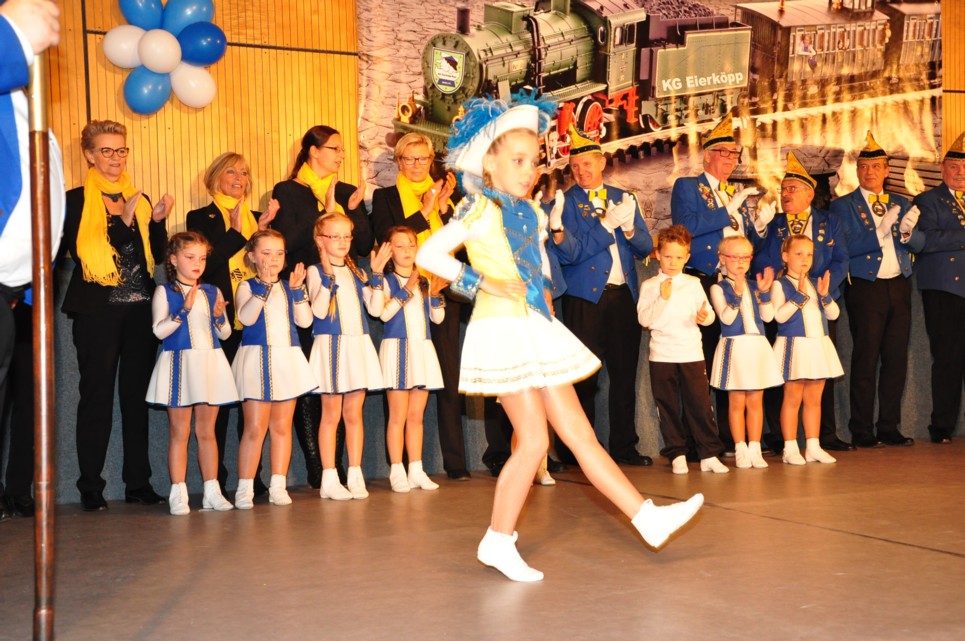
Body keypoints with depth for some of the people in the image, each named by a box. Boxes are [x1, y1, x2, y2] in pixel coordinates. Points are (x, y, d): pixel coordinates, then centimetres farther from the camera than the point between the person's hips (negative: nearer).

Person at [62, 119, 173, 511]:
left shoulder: (139, 200, 14)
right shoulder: (76, 200, 0)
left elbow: (158, 255, 11)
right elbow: (81, 252, -11)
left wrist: (157, 220, -4)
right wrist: (123, 222, -17)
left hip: (141, 309, 4)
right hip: (97, 311, -4)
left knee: (137, 397, 5)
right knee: (97, 397, -1)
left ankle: (139, 483, 11)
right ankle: (91, 488, 5)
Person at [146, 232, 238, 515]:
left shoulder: (212, 292, 11)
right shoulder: (165, 292, -1)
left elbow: (225, 333, 12)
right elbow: (159, 330, -12)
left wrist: (219, 316, -8)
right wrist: (184, 310, -20)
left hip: (211, 363, 4)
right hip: (180, 364, -4)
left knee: (207, 430, 8)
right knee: (180, 431, -1)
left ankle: (212, 491, 12)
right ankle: (178, 494, 2)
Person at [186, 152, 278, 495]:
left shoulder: (257, 217, 19)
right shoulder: (202, 218, 6)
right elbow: (205, 263, -9)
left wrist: (264, 228, -5)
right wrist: (236, 231, -16)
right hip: (221, 321, -4)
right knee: (218, 401, -1)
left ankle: (253, 478, 9)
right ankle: (215, 480, 5)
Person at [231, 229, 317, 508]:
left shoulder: (288, 287, 12)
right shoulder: (247, 287, 0)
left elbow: (305, 320, 0)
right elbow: (246, 318, -19)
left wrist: (297, 289, -8)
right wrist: (264, 285, -22)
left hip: (287, 360, 4)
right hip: (257, 359, -4)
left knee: (282, 426, 8)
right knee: (255, 427, -6)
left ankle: (278, 486, 15)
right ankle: (245, 488, 0)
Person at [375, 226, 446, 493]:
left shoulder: (424, 282, 13)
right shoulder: (387, 281, -2)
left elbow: (437, 317, 8)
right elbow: (384, 313, -17)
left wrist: (435, 294, -7)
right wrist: (405, 291, -21)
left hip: (422, 348, 5)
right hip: (397, 347, -5)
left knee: (417, 414, 8)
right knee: (398, 415, -3)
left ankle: (416, 470, 12)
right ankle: (397, 472, 1)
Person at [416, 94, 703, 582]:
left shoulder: (532, 212, 15)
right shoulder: (480, 209, -8)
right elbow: (427, 254, -16)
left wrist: (544, 292, 9)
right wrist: (482, 283, -16)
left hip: (538, 331, 8)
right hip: (502, 329, -8)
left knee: (578, 432, 7)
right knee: (533, 440, -7)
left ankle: (647, 518, 6)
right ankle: (498, 541, 6)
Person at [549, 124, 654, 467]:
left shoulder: (624, 198, 13)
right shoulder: (565, 202, -1)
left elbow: (645, 247, 11)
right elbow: (567, 252, -13)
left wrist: (629, 227, -10)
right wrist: (607, 224, -15)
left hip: (624, 296, 4)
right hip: (585, 299, -4)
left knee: (625, 374, 7)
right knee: (584, 377, -2)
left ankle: (624, 447, 14)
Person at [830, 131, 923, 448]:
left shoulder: (900, 204, 16)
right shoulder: (843, 206, 1)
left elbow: (919, 244, 9)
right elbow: (847, 247, -12)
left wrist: (908, 232, -13)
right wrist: (882, 230, -22)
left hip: (899, 287, 5)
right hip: (866, 288, -5)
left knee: (896, 359, 6)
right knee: (866, 360, -4)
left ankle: (889, 427, 14)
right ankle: (862, 431, 1)